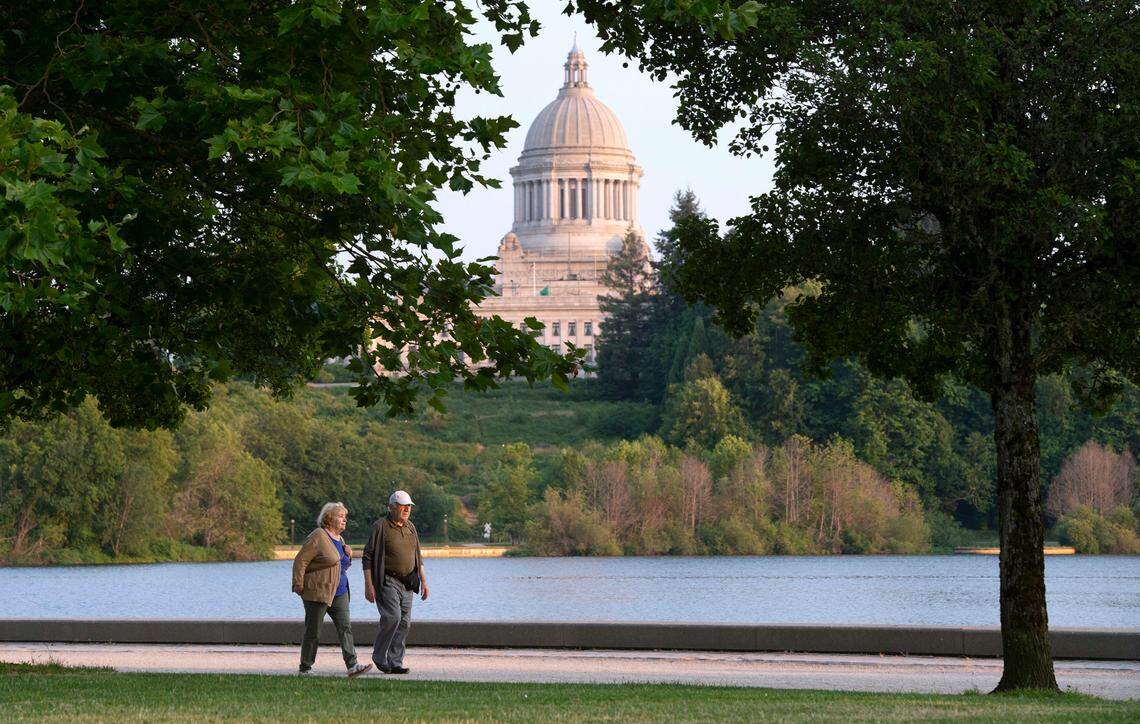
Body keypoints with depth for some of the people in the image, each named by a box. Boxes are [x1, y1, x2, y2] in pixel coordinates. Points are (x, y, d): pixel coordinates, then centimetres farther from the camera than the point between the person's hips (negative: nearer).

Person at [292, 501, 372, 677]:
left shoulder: (339, 539, 14)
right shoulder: (318, 537, -13)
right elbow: (300, 561, -15)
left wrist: (348, 555, 6)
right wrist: (298, 586, -17)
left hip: (339, 593, 8)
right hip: (317, 592, -8)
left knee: (345, 627, -5)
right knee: (313, 632, 0)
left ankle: (352, 665, -13)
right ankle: (305, 668, 11)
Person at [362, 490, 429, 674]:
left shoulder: (410, 527, 14)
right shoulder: (380, 527, -7)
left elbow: (417, 556, 22)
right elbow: (367, 557, -8)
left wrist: (423, 580, 15)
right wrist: (368, 585, -14)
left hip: (407, 583, 7)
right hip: (387, 581, -7)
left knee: (404, 622, 2)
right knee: (392, 617, -20)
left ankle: (395, 662, 6)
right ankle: (379, 656, -3)